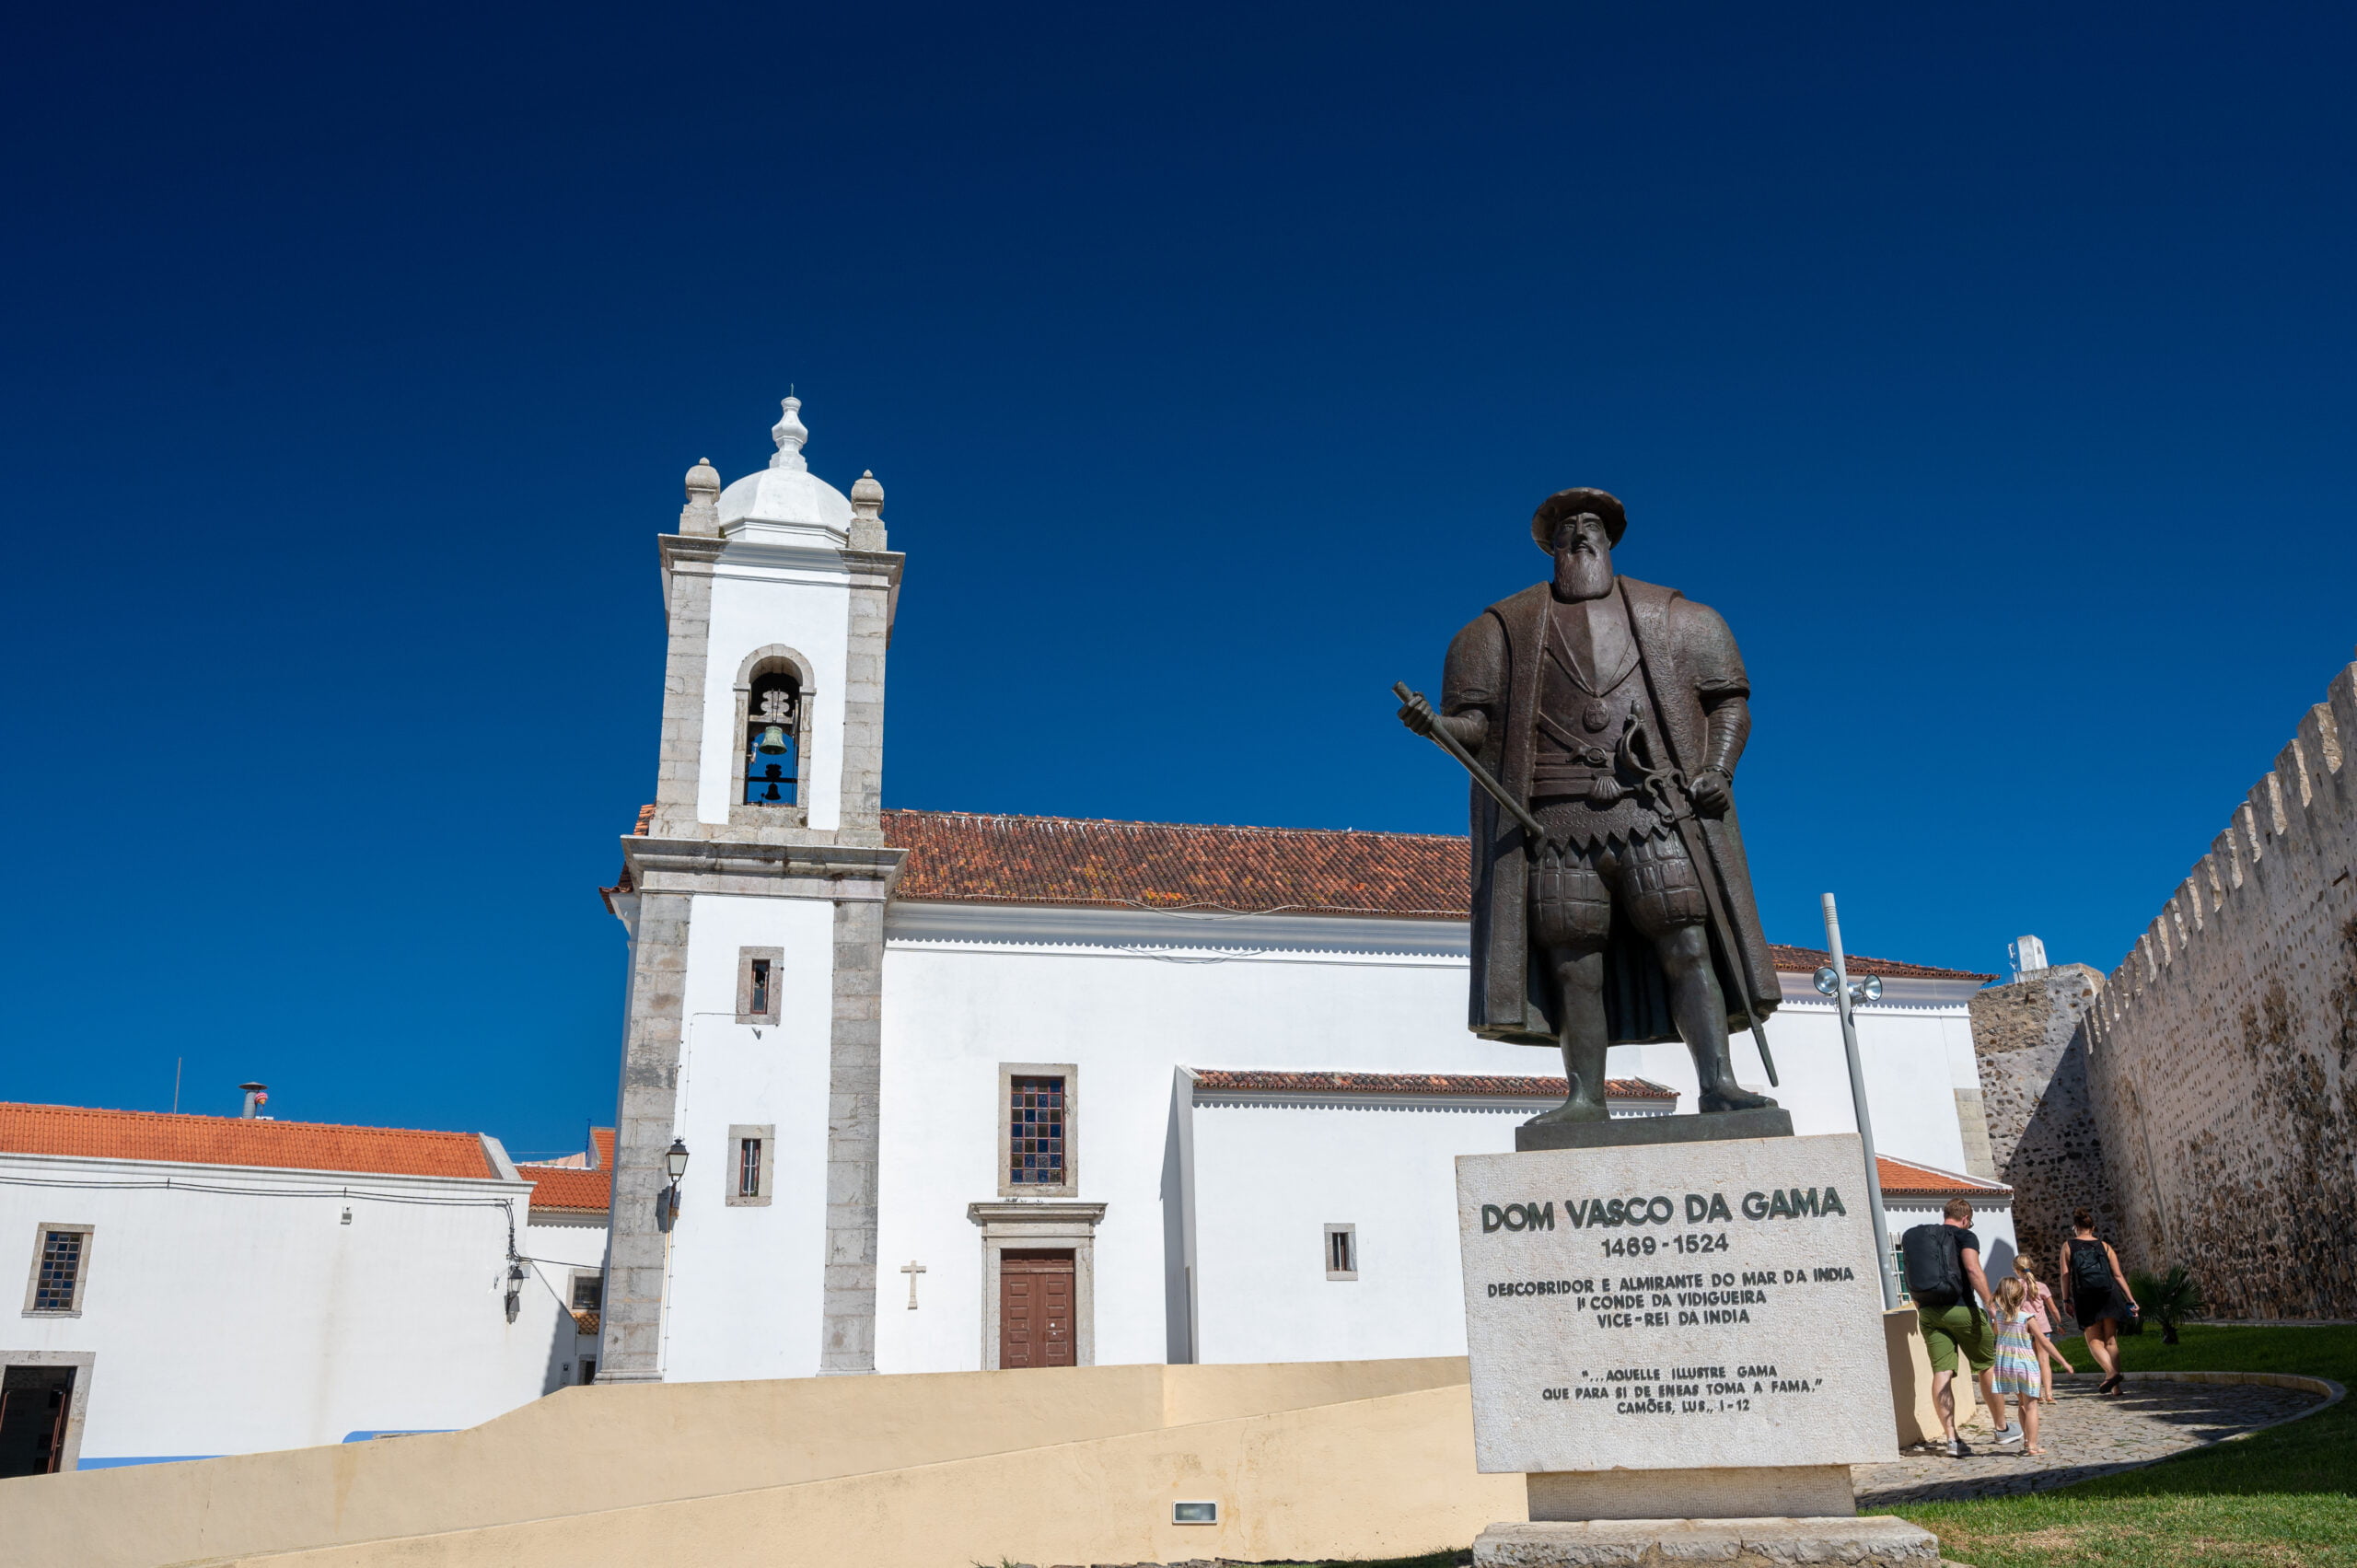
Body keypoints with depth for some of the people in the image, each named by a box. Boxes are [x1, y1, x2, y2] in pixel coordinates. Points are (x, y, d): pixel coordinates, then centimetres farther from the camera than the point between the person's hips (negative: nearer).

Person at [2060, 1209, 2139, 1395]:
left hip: (2085, 1298, -2)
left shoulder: (2068, 1246, 6)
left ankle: (2111, 1372, -22)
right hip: (2109, 1295, 2)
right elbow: (2118, 1275, 7)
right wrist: (2131, 1299, 11)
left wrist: (2066, 1300, 5)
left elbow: (2065, 1274, 0)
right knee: (2111, 1340, 8)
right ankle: (2115, 1386, 3)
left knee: (2094, 1341, 3)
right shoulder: (2105, 1246, 10)